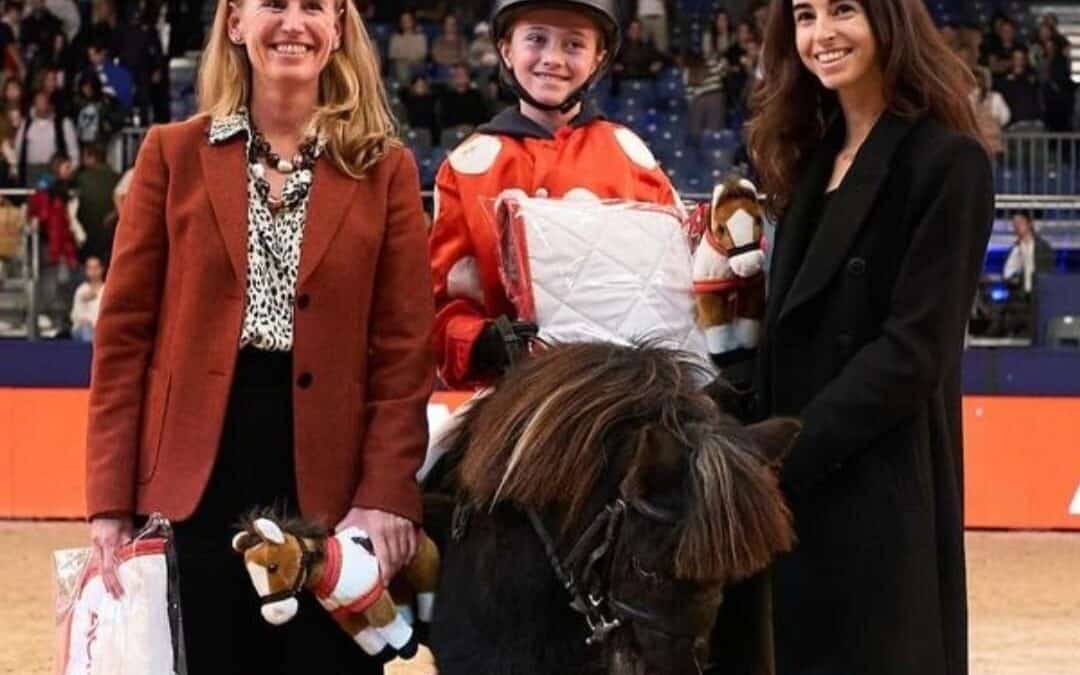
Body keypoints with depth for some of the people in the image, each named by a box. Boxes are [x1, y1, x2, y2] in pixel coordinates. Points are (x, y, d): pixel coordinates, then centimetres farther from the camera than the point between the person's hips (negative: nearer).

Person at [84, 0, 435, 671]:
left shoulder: (385, 168, 6)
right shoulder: (174, 154, 6)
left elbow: (405, 347, 1)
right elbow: (125, 330, 4)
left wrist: (387, 493, -10)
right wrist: (111, 497, -3)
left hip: (329, 475, 0)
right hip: (201, 471, 0)